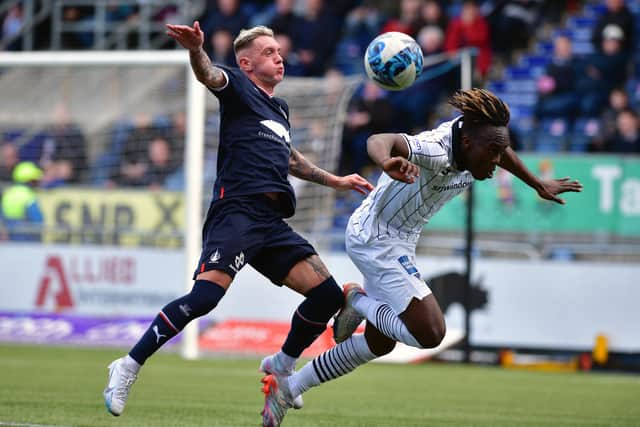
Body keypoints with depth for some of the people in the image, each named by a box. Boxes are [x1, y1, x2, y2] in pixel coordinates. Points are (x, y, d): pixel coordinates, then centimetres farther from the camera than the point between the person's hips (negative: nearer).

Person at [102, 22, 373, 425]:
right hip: (238, 211, -8)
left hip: (273, 223, 8)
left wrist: (335, 181, 50)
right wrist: (196, 50, -42)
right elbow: (211, 75, -19)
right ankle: (128, 368, -15)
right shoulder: (238, 87, 5)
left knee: (328, 294, -1)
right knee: (206, 295, -25)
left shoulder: (280, 108, 28)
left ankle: (282, 365, 21)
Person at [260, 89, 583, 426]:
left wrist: (539, 185, 31)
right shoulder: (435, 151, -32)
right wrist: (388, 162, -76)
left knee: (379, 343, 18)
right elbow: (380, 141, -52)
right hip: (377, 240, -10)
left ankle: (288, 388, 26)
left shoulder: (472, 135, -7)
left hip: (399, 242, 10)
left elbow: (501, 148, 19)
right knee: (429, 333, -22)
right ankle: (359, 301, 2)